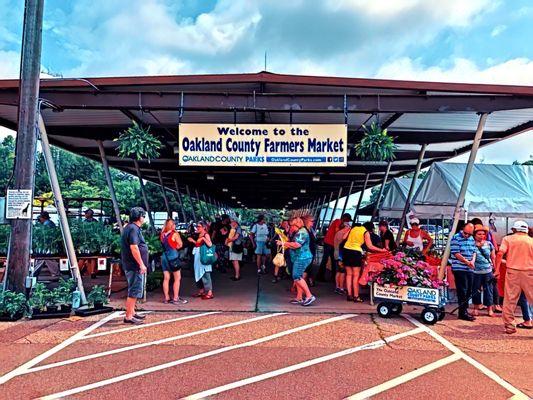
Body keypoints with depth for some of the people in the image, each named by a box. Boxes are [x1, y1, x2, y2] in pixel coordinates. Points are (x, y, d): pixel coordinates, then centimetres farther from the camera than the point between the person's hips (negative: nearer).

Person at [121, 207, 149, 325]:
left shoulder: (131, 228, 16)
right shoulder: (133, 229, -17)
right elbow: (134, 248, -25)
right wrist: (141, 264, -23)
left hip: (133, 266, 11)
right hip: (135, 266, -11)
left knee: (134, 290, 19)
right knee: (134, 291, -5)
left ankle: (132, 313, 28)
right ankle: (128, 317, 0)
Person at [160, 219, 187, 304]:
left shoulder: (162, 234, 7)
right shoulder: (175, 234, -8)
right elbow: (180, 245, -2)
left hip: (164, 256, 6)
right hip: (173, 256, -6)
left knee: (166, 278, 9)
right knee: (177, 278, 2)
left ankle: (166, 298, 13)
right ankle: (175, 299, 2)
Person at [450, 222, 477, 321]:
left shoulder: (472, 239, 12)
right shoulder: (456, 238, -10)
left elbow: (474, 251, 16)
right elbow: (456, 253, -14)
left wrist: (473, 260, -4)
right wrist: (467, 262, -16)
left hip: (470, 269, 7)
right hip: (459, 268, -7)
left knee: (469, 291, 11)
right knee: (462, 291, -4)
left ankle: (465, 310, 22)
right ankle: (463, 313, 2)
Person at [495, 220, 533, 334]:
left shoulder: (508, 239, 4)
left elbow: (500, 254, -8)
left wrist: (497, 270, -6)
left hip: (512, 271, -1)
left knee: (510, 300, 5)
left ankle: (509, 326, 7)